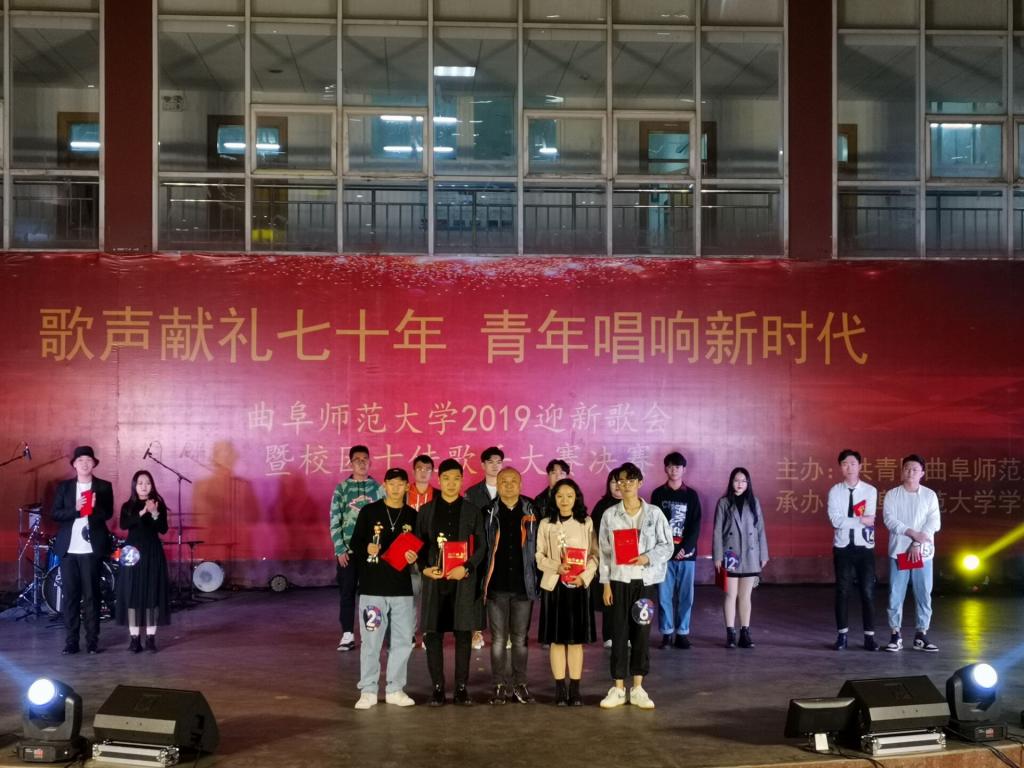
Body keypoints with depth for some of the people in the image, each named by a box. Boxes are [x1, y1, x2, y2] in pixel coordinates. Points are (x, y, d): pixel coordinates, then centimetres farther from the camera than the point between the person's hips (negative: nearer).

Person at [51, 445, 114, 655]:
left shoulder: (104, 487, 6)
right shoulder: (63, 486, 10)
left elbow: (108, 514, -2)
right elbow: (55, 514, 2)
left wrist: (94, 508, -22)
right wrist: (75, 509, -15)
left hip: (91, 549, -1)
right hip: (68, 549, 2)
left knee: (91, 595, 0)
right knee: (70, 595, 2)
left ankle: (92, 641, 5)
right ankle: (71, 641, 6)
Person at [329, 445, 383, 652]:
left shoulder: (378, 488, 4)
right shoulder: (341, 488, 2)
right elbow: (335, 522, 0)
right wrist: (340, 549, -6)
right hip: (348, 549, 0)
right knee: (347, 591, 3)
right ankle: (348, 634, 10)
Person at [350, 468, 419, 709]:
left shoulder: (412, 516, 8)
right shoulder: (369, 511, 1)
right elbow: (354, 543, 2)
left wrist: (413, 557, -6)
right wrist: (367, 548, -19)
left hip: (402, 587, 3)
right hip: (372, 587, -3)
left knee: (403, 639, 6)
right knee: (371, 640, -1)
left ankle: (395, 689, 17)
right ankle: (368, 691, 7)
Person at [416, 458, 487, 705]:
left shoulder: (472, 511, 7)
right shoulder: (425, 511, 9)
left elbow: (481, 546, 3)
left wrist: (467, 568, -11)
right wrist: (424, 568, -7)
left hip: (464, 581, -1)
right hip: (434, 581, 1)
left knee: (463, 635, 2)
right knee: (433, 635, 1)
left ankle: (461, 688, 10)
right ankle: (437, 687, 10)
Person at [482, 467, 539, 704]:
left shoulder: (531, 513, 5)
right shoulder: (489, 513, 4)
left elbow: (538, 547, 6)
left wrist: (536, 580, -1)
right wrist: (482, 582, -4)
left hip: (523, 585, 0)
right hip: (497, 585, 0)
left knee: (520, 639, 7)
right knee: (498, 639, 4)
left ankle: (519, 685, 15)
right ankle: (500, 686, 11)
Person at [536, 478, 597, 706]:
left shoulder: (586, 523, 4)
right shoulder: (546, 524, 5)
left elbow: (594, 555, 2)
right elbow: (539, 556, 2)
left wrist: (584, 576, -13)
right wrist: (557, 566, -15)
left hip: (578, 586, 0)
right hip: (553, 585, 0)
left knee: (576, 639, 2)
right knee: (557, 639, 2)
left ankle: (575, 689, 8)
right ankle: (560, 689, 8)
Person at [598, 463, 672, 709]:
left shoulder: (654, 513, 0)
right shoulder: (610, 515, 2)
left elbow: (666, 546, 1)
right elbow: (604, 551, 3)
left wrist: (648, 557, -16)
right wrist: (606, 583, 0)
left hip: (646, 580, 0)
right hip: (620, 580, 0)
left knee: (642, 633, 4)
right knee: (619, 633, 1)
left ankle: (638, 689, 13)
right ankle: (618, 689, 10)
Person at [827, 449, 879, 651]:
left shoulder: (870, 490, 0)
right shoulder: (835, 491, -1)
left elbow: (870, 519, -11)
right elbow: (835, 520, -12)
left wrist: (848, 520, -15)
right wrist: (861, 520, -14)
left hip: (864, 546, 0)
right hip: (843, 546, 0)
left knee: (867, 591, 2)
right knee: (842, 591, 5)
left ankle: (869, 636, 9)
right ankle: (842, 635, 12)